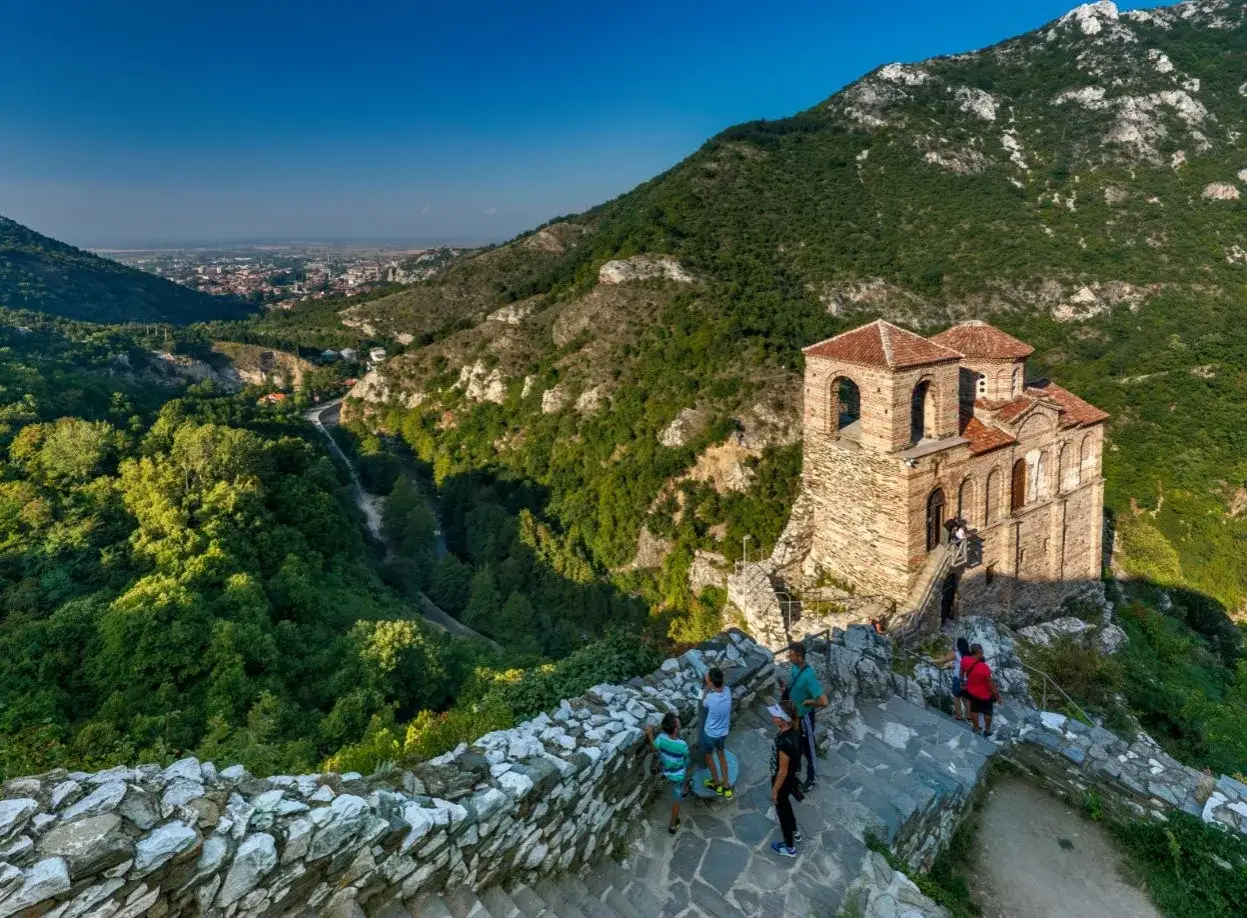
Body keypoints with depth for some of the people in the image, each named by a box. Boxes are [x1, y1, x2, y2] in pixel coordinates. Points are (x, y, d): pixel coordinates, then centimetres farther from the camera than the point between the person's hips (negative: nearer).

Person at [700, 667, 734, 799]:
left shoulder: (710, 698, -35)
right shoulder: (727, 691, -22)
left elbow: (703, 703, -10)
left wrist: (707, 685, -11)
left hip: (710, 732, -4)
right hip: (724, 731, 4)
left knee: (709, 755, 24)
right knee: (720, 752, 29)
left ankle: (717, 784, 40)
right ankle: (726, 785, 37)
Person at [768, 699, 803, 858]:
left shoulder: (785, 743, -40)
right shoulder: (793, 731, -14)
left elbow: (783, 771, -28)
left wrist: (774, 791, -14)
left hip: (783, 781, -8)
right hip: (791, 778, 8)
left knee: (782, 810, 17)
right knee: (785, 805, 32)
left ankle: (789, 847, 39)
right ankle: (795, 831, 56)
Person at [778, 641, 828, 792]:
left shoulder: (809, 676, -35)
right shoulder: (794, 667, -9)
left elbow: (824, 701, -36)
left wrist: (809, 702, -22)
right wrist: (786, 685, -7)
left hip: (804, 716, -8)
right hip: (793, 714, 8)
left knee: (807, 747, 14)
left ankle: (811, 777, 34)